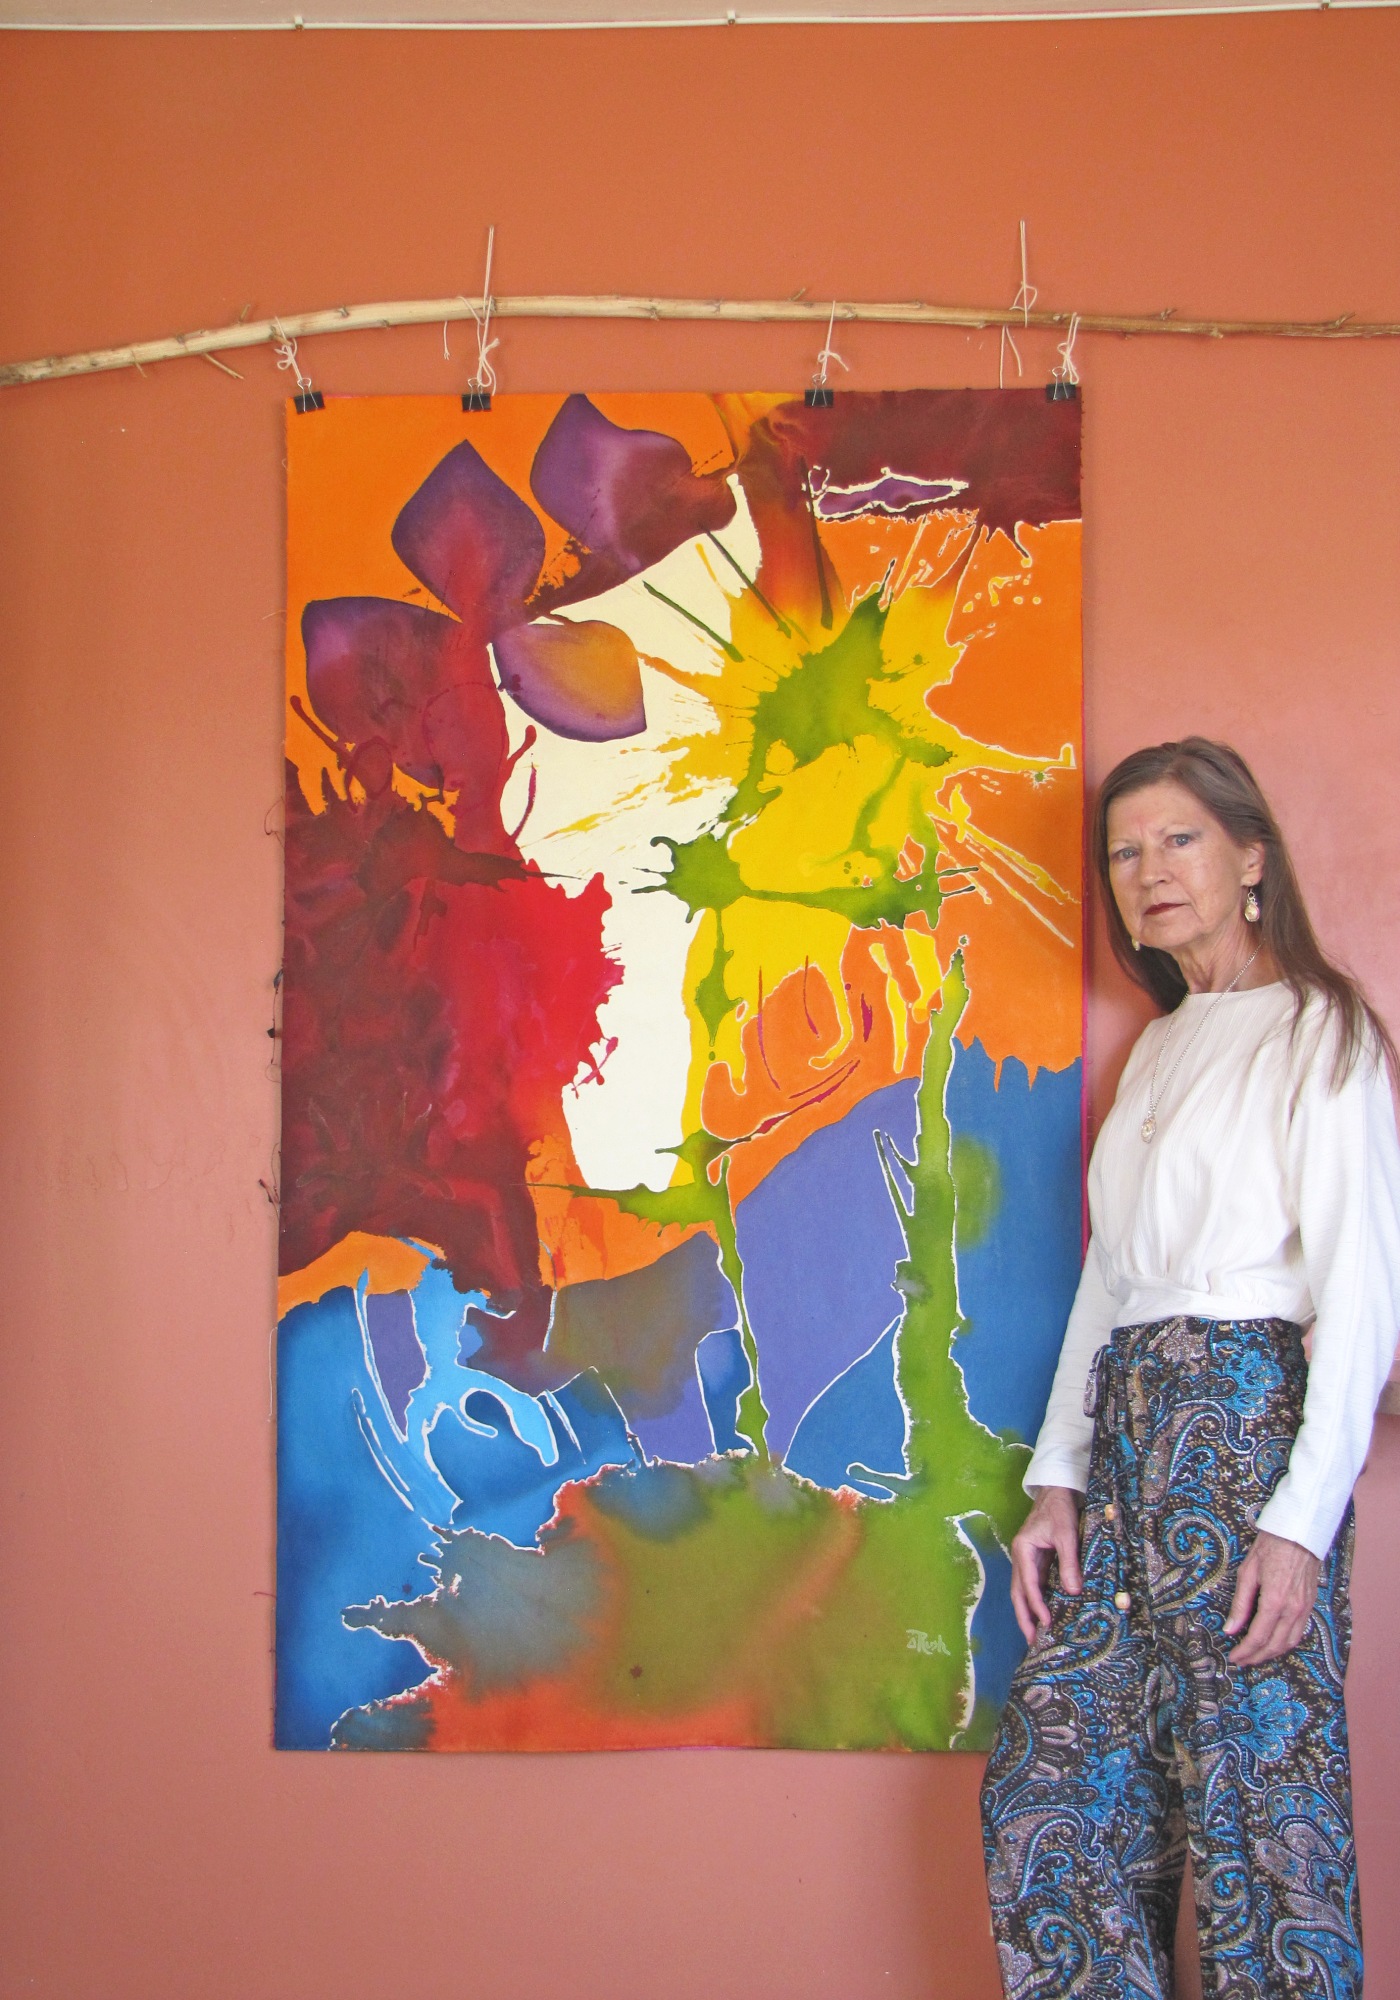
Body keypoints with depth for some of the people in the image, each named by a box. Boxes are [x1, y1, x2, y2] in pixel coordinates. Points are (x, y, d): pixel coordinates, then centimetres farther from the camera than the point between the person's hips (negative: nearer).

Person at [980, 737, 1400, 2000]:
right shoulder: (1160, 1050, 21)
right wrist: (1057, 1481, 9)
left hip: (1247, 1421, -7)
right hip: (1130, 1442, 7)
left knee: (1262, 1803, -4)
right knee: (1047, 1792, 4)